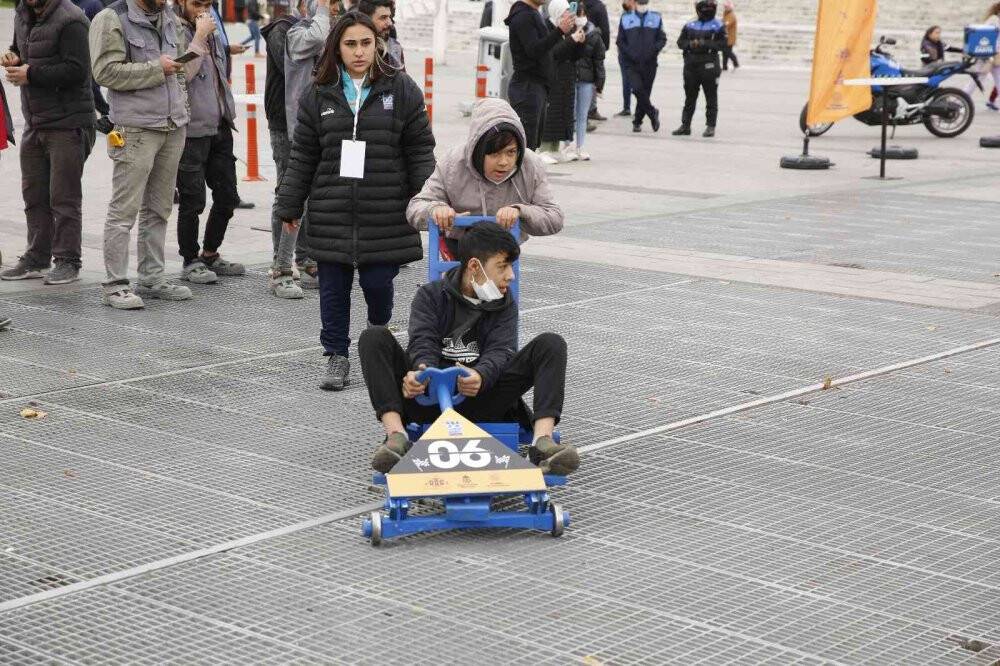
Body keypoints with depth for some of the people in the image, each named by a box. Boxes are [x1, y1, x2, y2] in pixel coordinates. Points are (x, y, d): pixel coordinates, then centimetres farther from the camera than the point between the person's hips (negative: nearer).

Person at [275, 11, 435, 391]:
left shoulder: (402, 90, 1)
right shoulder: (319, 95, 6)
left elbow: (420, 152, 2)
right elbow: (302, 157, 9)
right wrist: (289, 206, 8)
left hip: (385, 213, -2)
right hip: (332, 213, 2)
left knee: (377, 282, 1)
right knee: (334, 287, 5)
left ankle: (379, 334, 32)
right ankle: (336, 356, 17)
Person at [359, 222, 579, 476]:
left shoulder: (505, 305, 12)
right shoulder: (431, 295, 8)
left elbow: (500, 351, -6)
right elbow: (422, 341, -10)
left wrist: (480, 376, -31)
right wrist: (422, 371, -36)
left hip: (480, 400, 1)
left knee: (551, 344, -14)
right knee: (375, 337, -19)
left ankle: (542, 440, -33)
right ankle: (396, 436, -32)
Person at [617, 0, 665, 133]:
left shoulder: (656, 18, 6)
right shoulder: (626, 19, 5)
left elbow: (662, 39, 7)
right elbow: (620, 41, 7)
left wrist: (653, 51, -10)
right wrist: (629, 53, -8)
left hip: (649, 64, 1)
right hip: (632, 64, -1)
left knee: (645, 92, 5)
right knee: (637, 89, -20)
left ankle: (637, 122, 20)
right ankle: (652, 113, -1)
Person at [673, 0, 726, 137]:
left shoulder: (718, 26, 0)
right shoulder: (690, 26, 12)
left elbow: (723, 44, -9)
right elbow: (680, 42, 10)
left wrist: (705, 44, -18)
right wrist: (690, 44, -11)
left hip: (709, 66, -4)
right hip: (691, 65, 4)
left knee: (711, 98, 0)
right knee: (689, 98, 9)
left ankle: (710, 126, 4)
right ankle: (685, 125, 13)